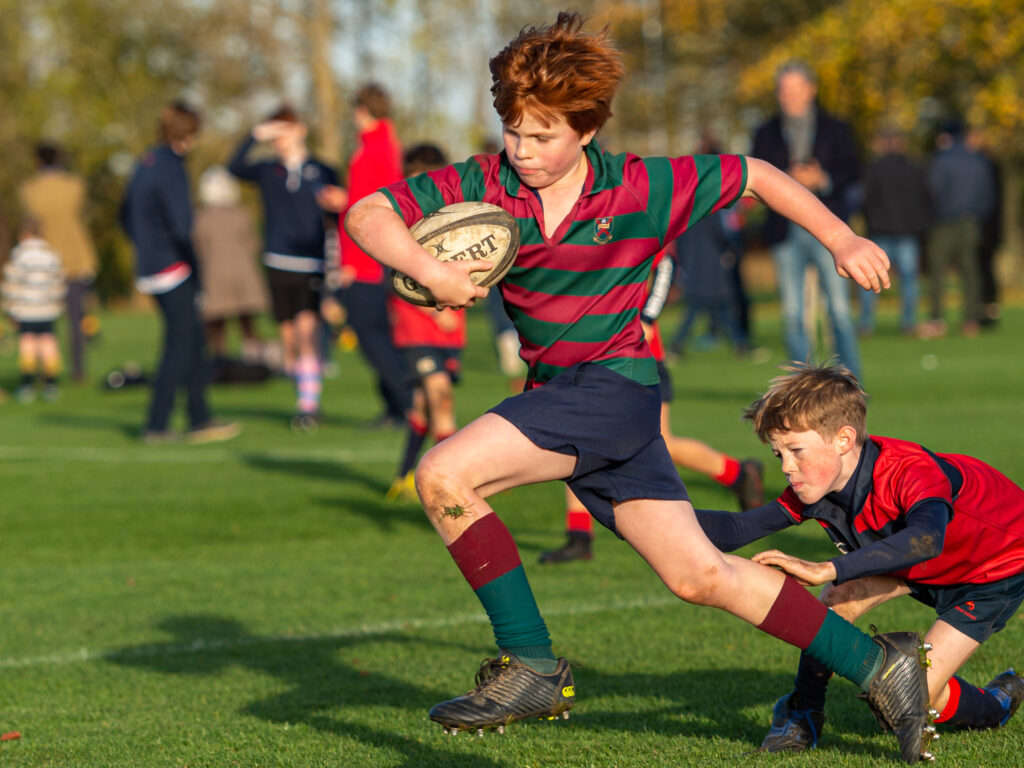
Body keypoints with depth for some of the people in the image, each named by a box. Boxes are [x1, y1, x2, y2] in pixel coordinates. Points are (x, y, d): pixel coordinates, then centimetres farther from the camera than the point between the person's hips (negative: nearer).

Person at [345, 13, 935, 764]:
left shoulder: (642, 190, -10)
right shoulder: (483, 185, -1)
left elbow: (753, 175, 3)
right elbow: (367, 214, -6)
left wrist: (842, 239, 2)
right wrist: (429, 270, -24)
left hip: (616, 386, -6)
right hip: (557, 393, 6)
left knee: (442, 475, -22)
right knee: (700, 575, 6)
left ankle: (531, 666, -11)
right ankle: (877, 666, 17)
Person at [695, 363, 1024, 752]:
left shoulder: (910, 471, -40)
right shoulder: (814, 486, -17)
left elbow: (926, 539, -60)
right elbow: (736, 530, -18)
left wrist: (825, 570, -67)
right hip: (925, 567, 7)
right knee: (838, 596, -17)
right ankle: (804, 713, 4)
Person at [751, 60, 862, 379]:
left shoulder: (835, 129, 11)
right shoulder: (766, 134, 13)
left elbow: (850, 171, 2)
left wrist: (823, 179, -16)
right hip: (786, 231, 1)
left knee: (839, 310, -7)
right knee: (792, 315, -1)